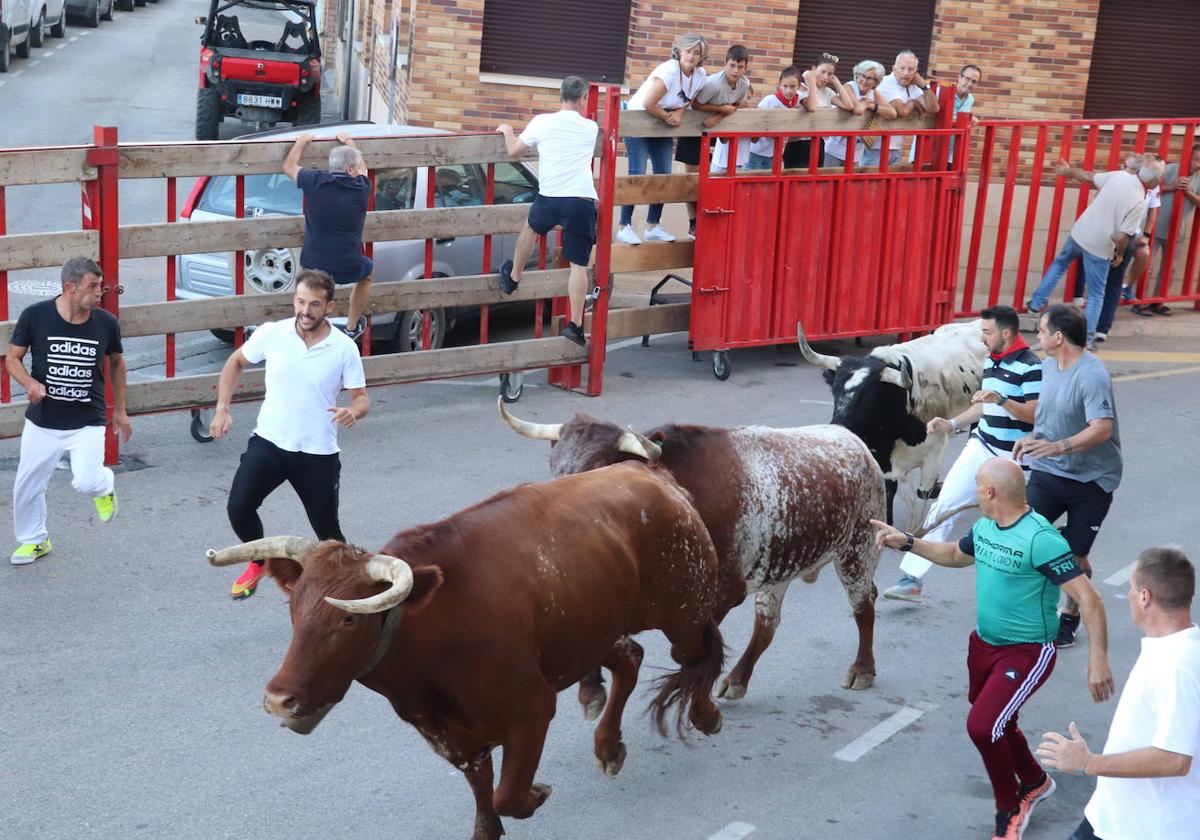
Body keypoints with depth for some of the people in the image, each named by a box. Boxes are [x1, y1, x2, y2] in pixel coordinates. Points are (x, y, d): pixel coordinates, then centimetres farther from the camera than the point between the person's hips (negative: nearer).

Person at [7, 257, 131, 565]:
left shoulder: (106, 323, -8)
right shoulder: (35, 316, -13)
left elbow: (116, 363, 10)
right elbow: (13, 358, -1)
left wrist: (120, 410, 15)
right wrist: (30, 383, -21)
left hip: (88, 423, -1)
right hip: (42, 421, 1)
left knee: (87, 483, -20)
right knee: (27, 487, 10)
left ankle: (104, 485, 18)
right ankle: (34, 540, 37)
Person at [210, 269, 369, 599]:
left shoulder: (345, 348, -9)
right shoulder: (271, 333, -6)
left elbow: (362, 398, -3)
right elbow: (235, 363, 11)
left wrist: (353, 411, -27)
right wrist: (222, 408, 3)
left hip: (318, 453, -1)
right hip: (269, 442, 1)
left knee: (327, 531, 5)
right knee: (238, 508, -11)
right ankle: (259, 562, 19)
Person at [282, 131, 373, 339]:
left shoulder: (315, 182, -10)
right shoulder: (361, 188, -7)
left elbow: (289, 167, 11)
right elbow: (363, 169, 19)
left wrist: (301, 142, 26)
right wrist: (349, 141, 34)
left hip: (313, 267, 0)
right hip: (349, 269, 0)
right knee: (366, 271, 34)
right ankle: (352, 327, 40)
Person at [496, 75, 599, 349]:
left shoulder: (543, 122, 2)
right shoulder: (591, 128, 9)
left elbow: (514, 151, 12)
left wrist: (507, 131, 32)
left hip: (550, 198, 0)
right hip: (582, 201, 0)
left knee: (531, 227, 33)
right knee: (579, 265, 2)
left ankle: (513, 277, 50)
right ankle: (575, 324, -2)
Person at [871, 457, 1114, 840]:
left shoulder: (1040, 539, -27)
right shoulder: (984, 528, -1)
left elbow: (1088, 598, -27)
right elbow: (955, 555, 22)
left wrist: (1098, 660, -32)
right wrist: (906, 542, 12)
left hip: (1026, 653, -8)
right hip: (984, 645, 8)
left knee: (982, 726, -18)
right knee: (997, 723, 23)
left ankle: (1010, 808, 7)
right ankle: (1034, 783, 50)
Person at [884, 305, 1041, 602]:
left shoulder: (1030, 367, -13)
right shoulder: (990, 362, 12)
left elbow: (1036, 414, -17)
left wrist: (1002, 400, -30)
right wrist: (952, 424, 11)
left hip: (1010, 458, -7)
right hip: (980, 446, 7)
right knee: (944, 507, -2)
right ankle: (912, 579, -2)